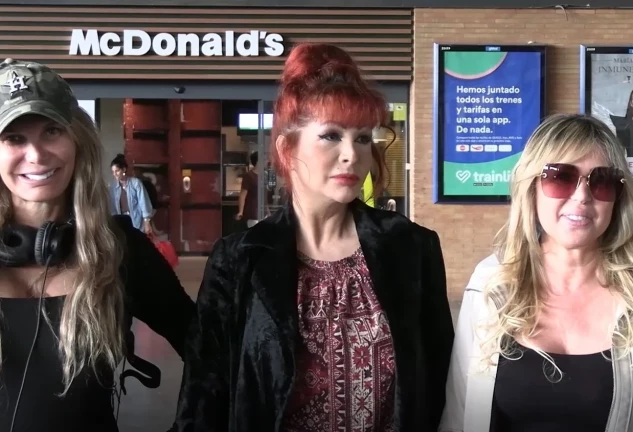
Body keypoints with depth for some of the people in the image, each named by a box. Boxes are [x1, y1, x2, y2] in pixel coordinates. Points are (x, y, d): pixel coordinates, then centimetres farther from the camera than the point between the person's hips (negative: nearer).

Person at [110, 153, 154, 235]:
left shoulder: (136, 183, -9)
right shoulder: (113, 186, 4)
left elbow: (144, 203, -9)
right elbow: (113, 207, 10)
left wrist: (147, 223, -12)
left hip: (137, 224, -4)